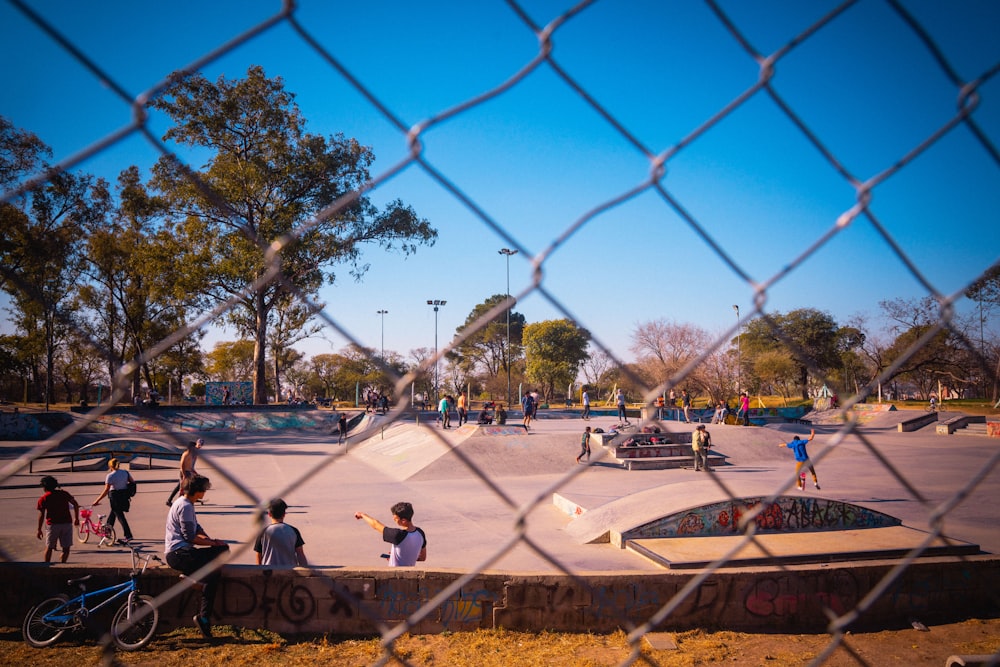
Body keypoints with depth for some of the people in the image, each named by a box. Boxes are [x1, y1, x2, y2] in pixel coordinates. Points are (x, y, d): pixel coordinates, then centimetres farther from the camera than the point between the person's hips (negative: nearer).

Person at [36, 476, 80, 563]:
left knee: (49, 547, 11)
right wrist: (76, 518, 11)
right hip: (67, 523, 1)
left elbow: (41, 515, -3)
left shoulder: (43, 498, 1)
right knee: (66, 548, 7)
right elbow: (75, 504, 4)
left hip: (52, 524, -1)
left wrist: (39, 529, 3)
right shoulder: (64, 493, 8)